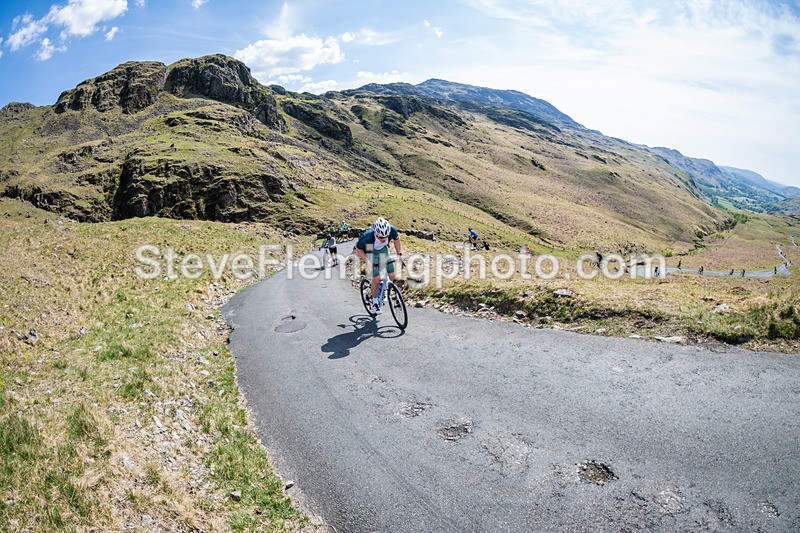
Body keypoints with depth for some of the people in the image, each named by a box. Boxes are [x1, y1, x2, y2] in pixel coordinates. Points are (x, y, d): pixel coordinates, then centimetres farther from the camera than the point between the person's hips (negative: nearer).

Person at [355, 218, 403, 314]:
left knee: (392, 276, -5)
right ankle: (375, 303, 9)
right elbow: (358, 249, -19)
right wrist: (366, 261, -29)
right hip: (371, 253, -4)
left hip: (383, 250, 4)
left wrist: (399, 254, -6)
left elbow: (396, 239, -4)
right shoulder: (367, 236, -39)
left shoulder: (392, 230, -30)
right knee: (376, 279, -12)